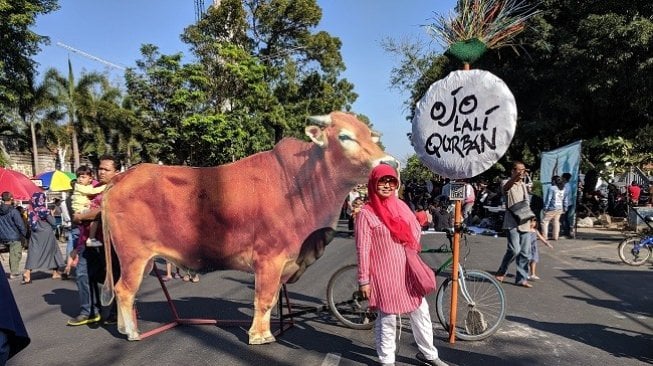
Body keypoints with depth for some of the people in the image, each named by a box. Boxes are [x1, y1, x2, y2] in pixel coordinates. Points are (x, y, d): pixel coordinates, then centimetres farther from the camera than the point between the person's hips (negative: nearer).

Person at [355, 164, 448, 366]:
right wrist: (364, 280, -12)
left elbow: (415, 230, 17)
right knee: (387, 319, 7)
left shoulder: (401, 205, 5)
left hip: (407, 271, 6)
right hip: (384, 274, -6)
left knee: (421, 312, 15)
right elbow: (363, 249, -12)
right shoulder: (366, 213, -12)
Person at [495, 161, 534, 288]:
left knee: (525, 252, 4)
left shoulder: (524, 185, 18)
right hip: (512, 223, -7)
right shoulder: (508, 183, -5)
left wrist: (529, 217, 18)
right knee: (514, 250, -15)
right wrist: (517, 177, -51)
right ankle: (501, 272, 7)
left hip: (525, 223, 7)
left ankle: (522, 278, 13)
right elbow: (505, 187, -32)